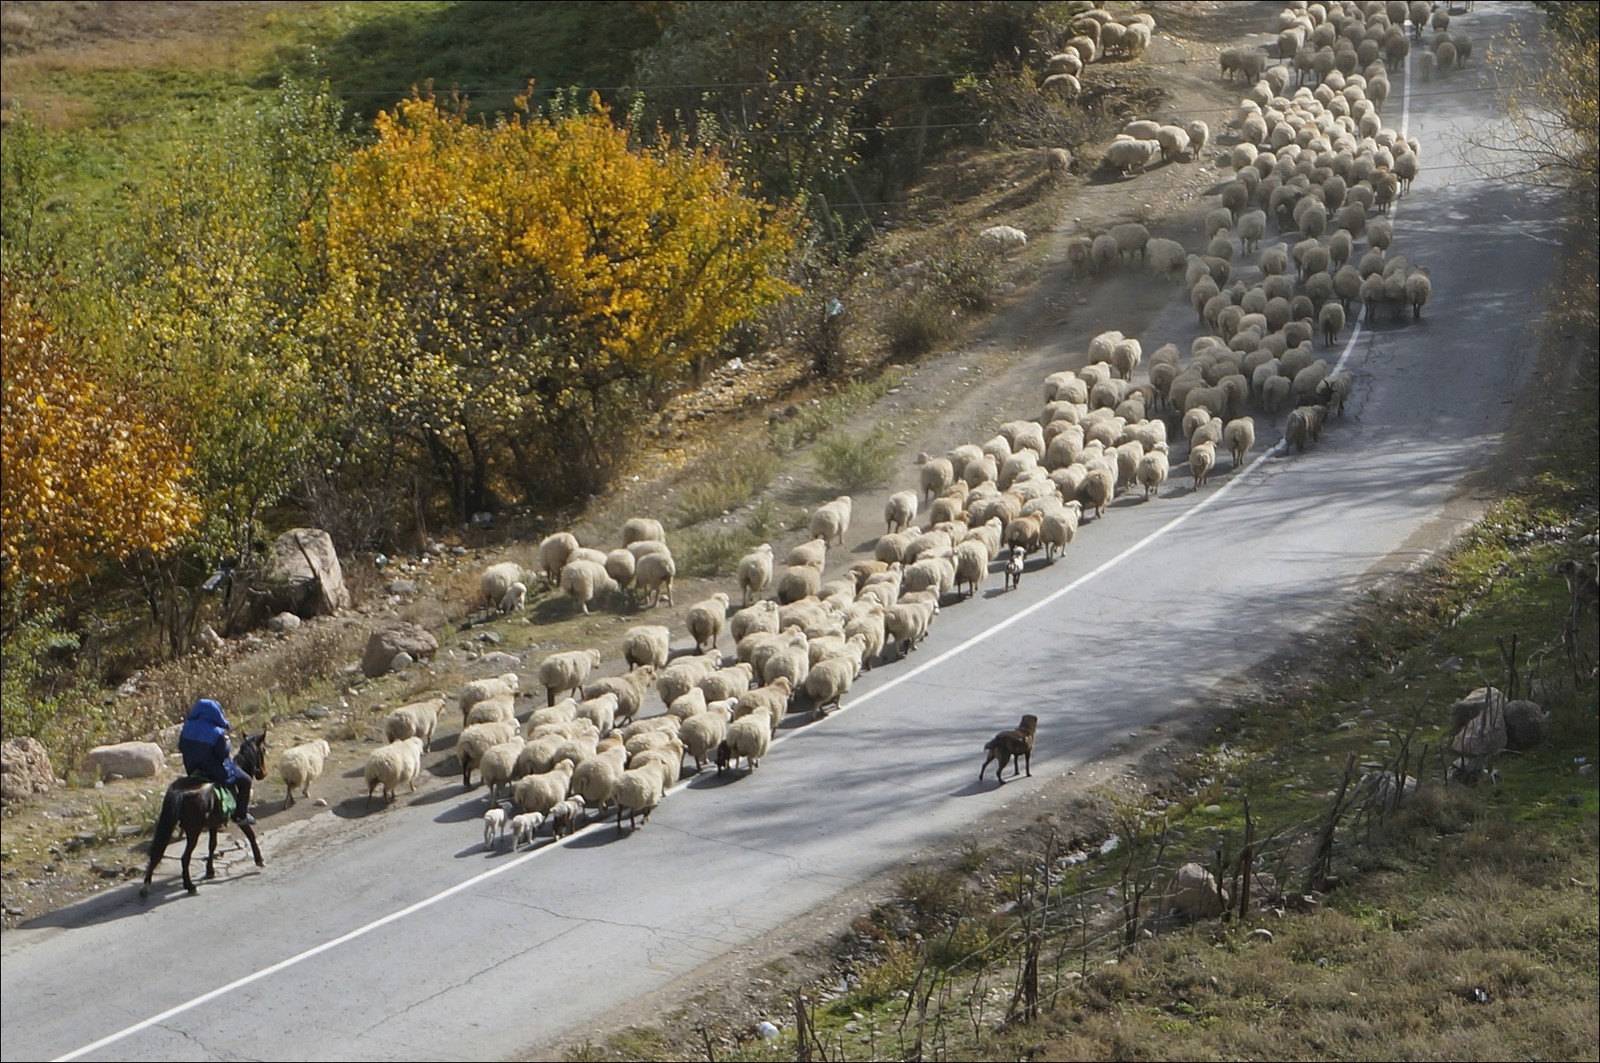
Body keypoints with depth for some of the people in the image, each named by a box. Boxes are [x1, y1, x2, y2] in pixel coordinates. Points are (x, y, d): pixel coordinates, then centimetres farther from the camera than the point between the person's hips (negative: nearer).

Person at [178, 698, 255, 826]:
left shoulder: (188, 726, -6)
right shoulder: (217, 733, -24)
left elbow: (181, 747, 3)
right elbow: (223, 754, -19)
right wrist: (228, 746, 0)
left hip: (192, 770, 7)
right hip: (214, 771, -7)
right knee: (245, 780, 12)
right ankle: (240, 815, 15)